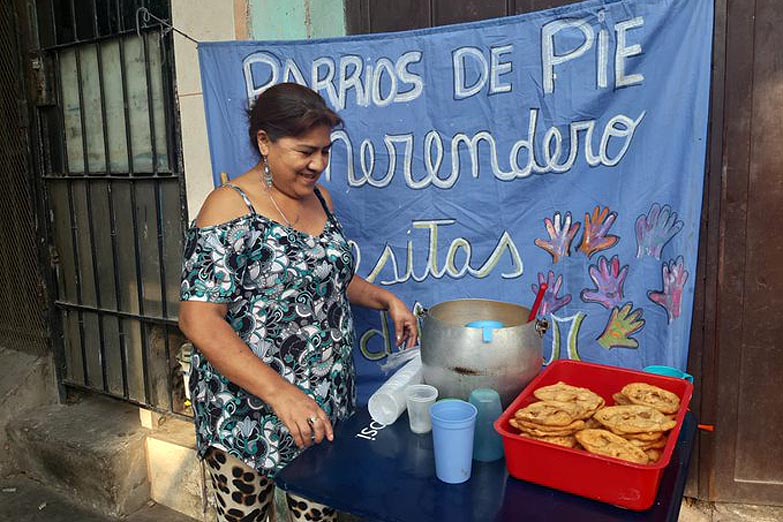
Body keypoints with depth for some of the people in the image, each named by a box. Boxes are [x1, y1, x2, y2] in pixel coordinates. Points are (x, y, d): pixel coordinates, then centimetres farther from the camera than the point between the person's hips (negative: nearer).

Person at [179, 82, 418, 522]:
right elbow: (199, 321, -22)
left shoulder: (320, 197, 5)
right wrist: (280, 393, -30)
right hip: (248, 417, -5)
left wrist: (385, 299, 4)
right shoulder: (231, 208, -16)